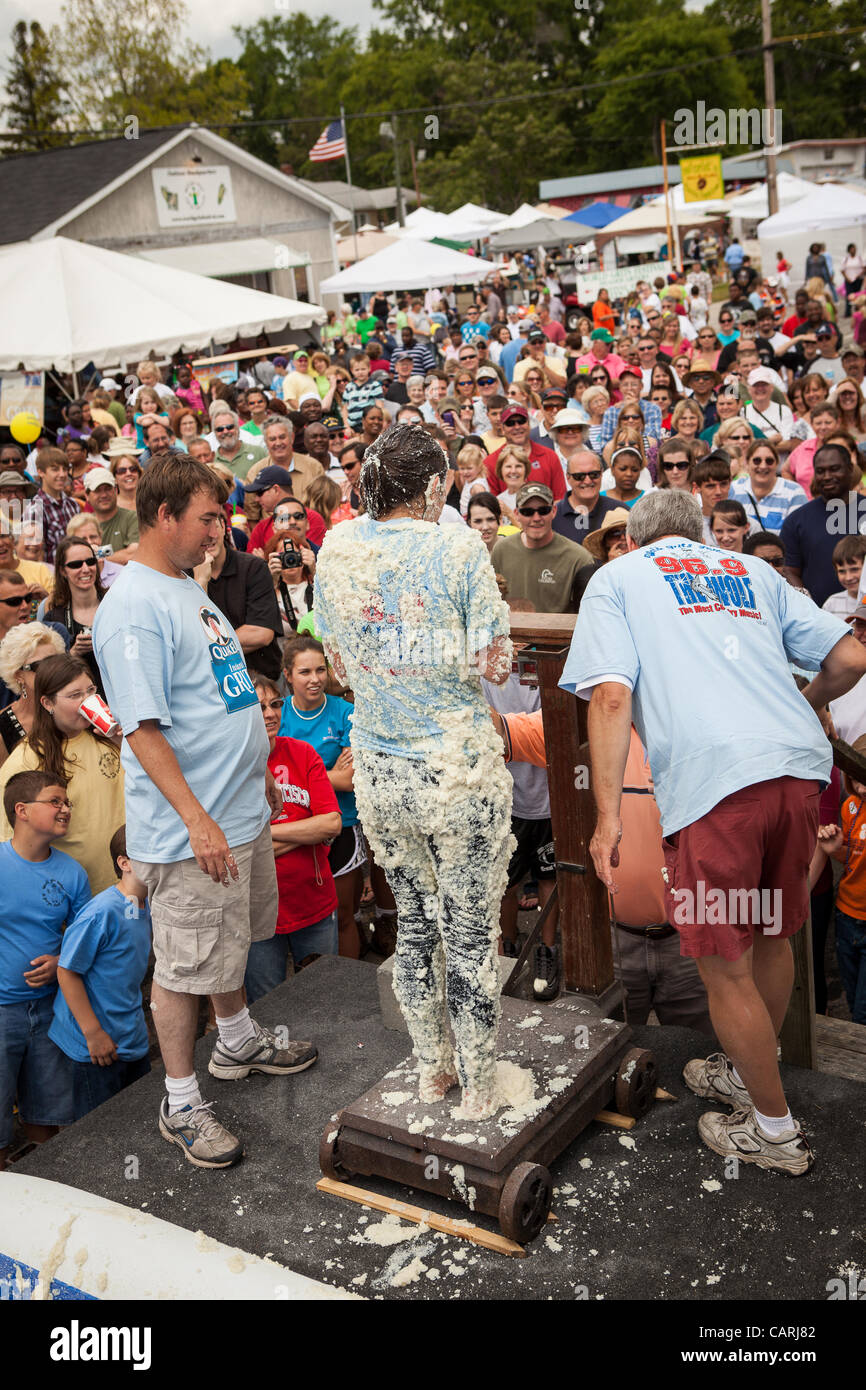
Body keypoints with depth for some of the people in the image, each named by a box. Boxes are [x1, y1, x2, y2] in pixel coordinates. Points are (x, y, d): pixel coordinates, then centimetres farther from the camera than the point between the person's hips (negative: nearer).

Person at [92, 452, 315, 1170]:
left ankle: (238, 1041, 45)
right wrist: (198, 820, -26)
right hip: (191, 830, -9)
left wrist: (260, 775, 24)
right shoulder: (133, 607, -19)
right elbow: (142, 728, -24)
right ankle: (181, 1104, 19)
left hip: (241, 811, 9)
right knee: (185, 963, 4)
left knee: (231, 939, 25)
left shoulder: (188, 588, 12)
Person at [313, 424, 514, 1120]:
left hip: (379, 769, 5)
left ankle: (433, 1067, 34)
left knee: (415, 922, 20)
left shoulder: (336, 548, 2)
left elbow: (342, 664, 11)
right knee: (471, 933, 9)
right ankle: (479, 1085, 23)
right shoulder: (458, 546, -12)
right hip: (458, 768, -4)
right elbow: (493, 664, -11)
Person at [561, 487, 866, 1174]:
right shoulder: (753, 570, 25)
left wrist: (608, 815, -4)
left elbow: (611, 696, -2)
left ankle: (775, 1129, 24)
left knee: (726, 966, 10)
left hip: (714, 779, -5)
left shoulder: (617, 577, 14)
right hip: (799, 765, 6)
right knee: (771, 935, 24)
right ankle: (749, 1071, 45)